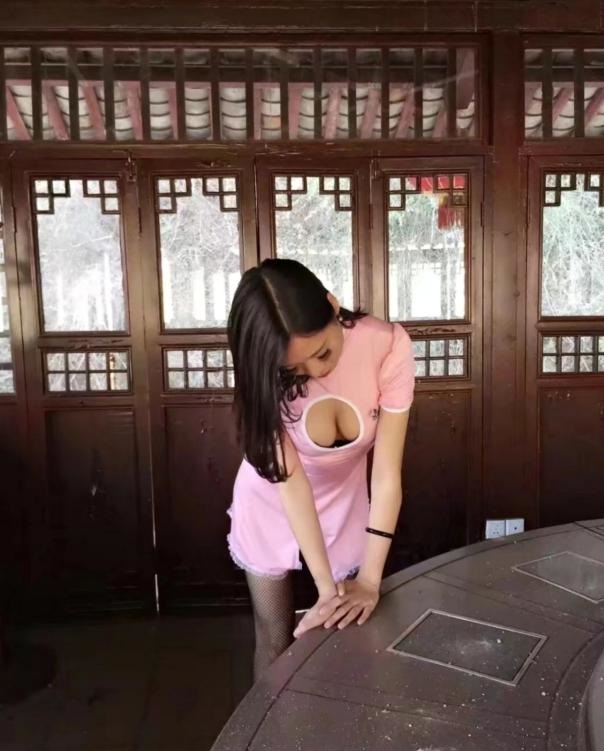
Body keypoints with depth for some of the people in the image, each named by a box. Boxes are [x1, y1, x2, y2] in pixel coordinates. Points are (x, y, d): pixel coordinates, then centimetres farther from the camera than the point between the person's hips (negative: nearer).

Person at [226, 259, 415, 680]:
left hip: (343, 503, 1)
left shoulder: (388, 346, -29)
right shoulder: (265, 373, -27)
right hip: (273, 507, 0)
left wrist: (369, 580, -29)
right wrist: (326, 586, -31)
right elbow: (290, 479, -27)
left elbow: (387, 472, -27)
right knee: (275, 641, 9)